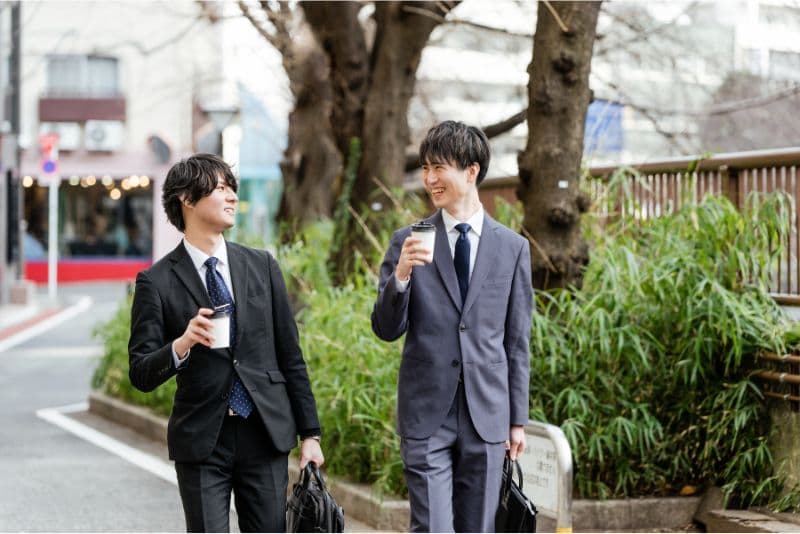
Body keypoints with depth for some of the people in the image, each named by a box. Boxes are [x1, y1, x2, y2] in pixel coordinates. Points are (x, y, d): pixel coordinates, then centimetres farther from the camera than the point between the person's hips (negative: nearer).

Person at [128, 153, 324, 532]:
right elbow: (141, 375, -6)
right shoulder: (157, 281, -3)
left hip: (266, 434, 3)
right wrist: (181, 345, -26)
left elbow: (290, 355, 9)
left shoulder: (261, 266, 7)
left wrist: (309, 432, 7)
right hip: (202, 442, -3)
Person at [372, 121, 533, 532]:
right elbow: (386, 329, 0)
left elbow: (517, 340, 7)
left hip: (486, 415, 1)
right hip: (426, 415, -1)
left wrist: (518, 418, 7)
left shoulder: (512, 247, 4)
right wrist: (400, 276, -19)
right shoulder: (409, 242, 2)